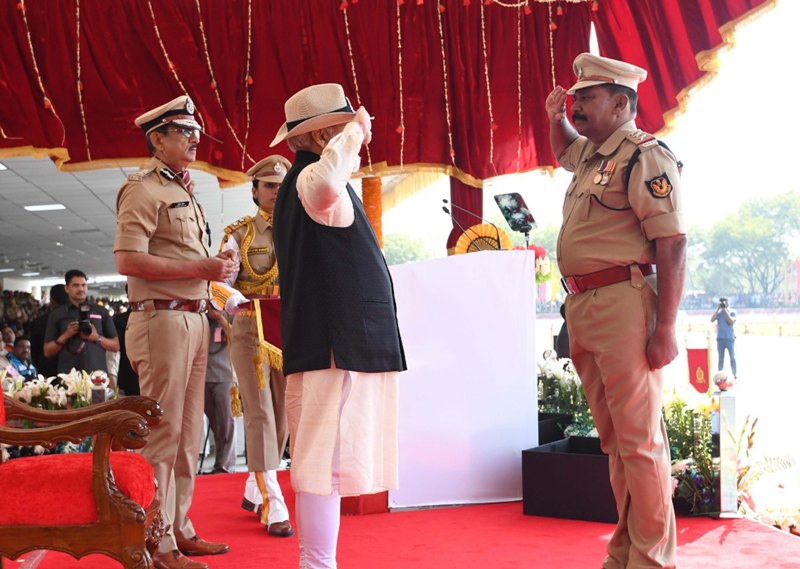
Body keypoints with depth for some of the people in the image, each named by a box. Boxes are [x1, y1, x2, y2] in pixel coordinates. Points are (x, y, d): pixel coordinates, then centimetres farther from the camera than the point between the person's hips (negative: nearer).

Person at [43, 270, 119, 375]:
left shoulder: (101, 312, 12)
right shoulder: (57, 315, 11)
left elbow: (116, 346, 11)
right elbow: (47, 352, 9)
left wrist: (97, 338, -6)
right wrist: (65, 336, -6)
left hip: (97, 374, 0)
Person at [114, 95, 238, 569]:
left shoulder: (184, 192, 22)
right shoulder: (144, 189, -7)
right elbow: (128, 261, -18)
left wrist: (217, 269, 8)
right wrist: (201, 268, -18)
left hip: (193, 320, 9)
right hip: (163, 320, -9)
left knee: (189, 433, 12)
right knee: (163, 433, -6)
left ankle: (180, 529, 21)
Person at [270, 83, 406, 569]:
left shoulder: (306, 183, 23)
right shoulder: (310, 178, -12)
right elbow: (326, 184, -38)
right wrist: (355, 133, -23)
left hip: (338, 343, 11)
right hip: (337, 347, -11)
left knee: (327, 464, 15)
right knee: (328, 465, -11)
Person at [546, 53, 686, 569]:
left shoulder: (645, 156, -9)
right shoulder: (592, 154, 18)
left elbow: (673, 246, -16)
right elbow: (563, 149, 45)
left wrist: (665, 329, -20)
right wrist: (555, 116, 24)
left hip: (624, 305, -9)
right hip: (583, 308, 9)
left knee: (639, 438, -5)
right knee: (613, 437, 13)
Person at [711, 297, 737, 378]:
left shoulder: (732, 312, -1)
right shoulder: (718, 312, 7)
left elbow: (731, 322, -15)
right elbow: (712, 319, -7)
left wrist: (725, 310, -13)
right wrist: (718, 309, -8)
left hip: (729, 338, -3)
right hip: (720, 338, 3)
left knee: (732, 357, 0)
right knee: (720, 357, 7)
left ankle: (734, 375, 5)